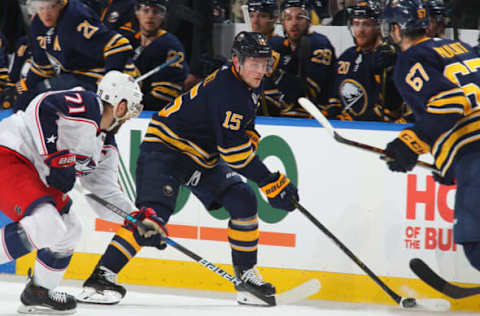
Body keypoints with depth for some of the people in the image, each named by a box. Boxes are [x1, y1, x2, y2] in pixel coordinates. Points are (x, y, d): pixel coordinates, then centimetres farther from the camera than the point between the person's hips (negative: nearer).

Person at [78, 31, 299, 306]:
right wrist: (273, 183, -26)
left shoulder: (250, 84, 3)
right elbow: (234, 152, -28)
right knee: (156, 211, -24)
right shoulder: (226, 91, -27)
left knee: (243, 201, -1)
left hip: (202, 156, 9)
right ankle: (101, 275, -26)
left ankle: (247, 276, 10)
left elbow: (245, 129, 25)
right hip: (165, 146, -9)